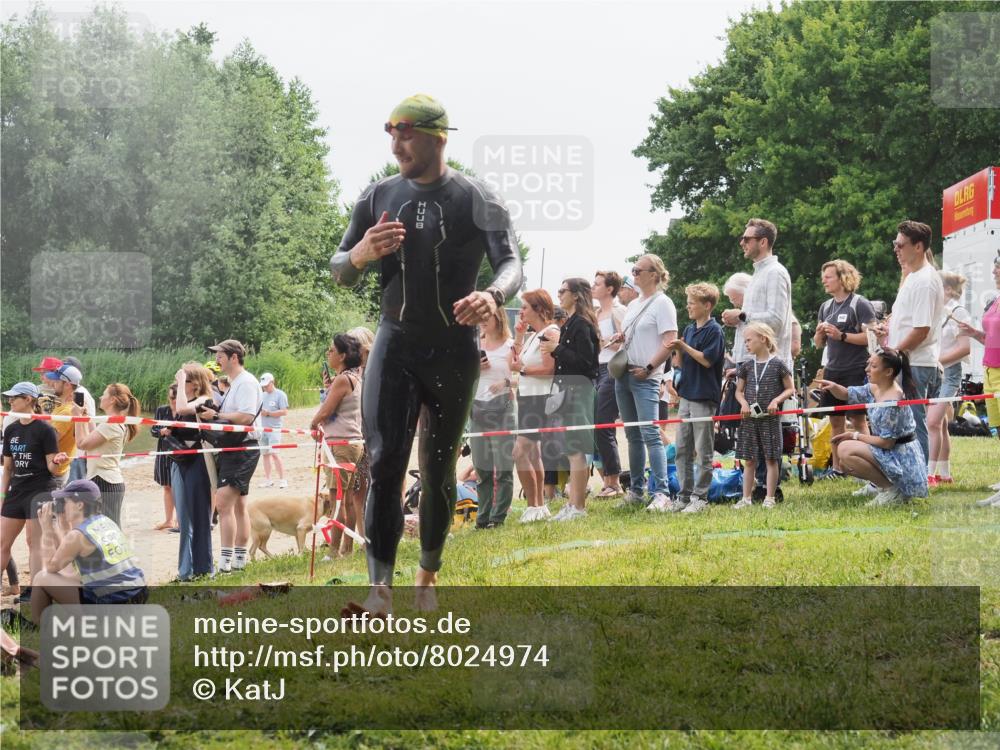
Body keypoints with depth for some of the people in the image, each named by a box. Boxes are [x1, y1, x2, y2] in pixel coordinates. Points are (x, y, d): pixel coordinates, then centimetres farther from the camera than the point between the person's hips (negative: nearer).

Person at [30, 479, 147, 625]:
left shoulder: (78, 535, -12)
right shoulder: (108, 523, 11)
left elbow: (51, 566, 2)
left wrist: (47, 528, 4)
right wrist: (63, 525, 22)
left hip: (109, 604, -8)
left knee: (41, 578, 6)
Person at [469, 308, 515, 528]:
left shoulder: (510, 346, 1)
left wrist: (506, 382, -22)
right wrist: (475, 368, -2)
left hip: (501, 405, -5)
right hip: (477, 406, 5)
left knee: (503, 466, -7)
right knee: (481, 467, 6)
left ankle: (498, 516, -4)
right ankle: (483, 516, 11)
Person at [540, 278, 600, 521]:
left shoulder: (581, 324, -12)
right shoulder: (571, 323, 17)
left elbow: (585, 360, -19)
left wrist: (557, 349, -16)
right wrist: (552, 348, 7)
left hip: (577, 388, -10)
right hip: (566, 386, 10)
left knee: (575, 449, -9)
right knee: (571, 450, 11)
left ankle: (578, 507, -7)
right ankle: (573, 503, 15)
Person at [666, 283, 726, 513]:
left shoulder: (714, 330, -9)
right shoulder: (689, 329, 14)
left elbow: (707, 360, -16)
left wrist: (684, 347, -18)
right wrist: (677, 351, -3)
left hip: (705, 397, -8)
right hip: (687, 395, 8)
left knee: (703, 451, -1)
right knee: (682, 450, 9)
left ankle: (700, 497, 3)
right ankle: (684, 496, 14)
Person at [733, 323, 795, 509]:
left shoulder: (778, 363, -4)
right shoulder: (747, 365, 8)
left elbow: (790, 388, 0)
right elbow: (739, 391, 14)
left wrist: (776, 400, -15)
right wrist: (743, 403, -6)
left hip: (770, 417, -4)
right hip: (750, 417, 4)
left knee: (771, 458, 0)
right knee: (749, 460, 6)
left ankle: (769, 498, 5)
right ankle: (746, 498, 11)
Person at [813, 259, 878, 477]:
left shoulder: (860, 304, -6)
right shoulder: (826, 307, 15)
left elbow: (870, 337, -15)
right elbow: (819, 344, 18)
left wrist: (841, 336, -19)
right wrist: (820, 333, -4)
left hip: (855, 370, -7)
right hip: (832, 370, 7)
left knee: (857, 419, -7)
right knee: (835, 420, 9)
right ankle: (837, 468, 15)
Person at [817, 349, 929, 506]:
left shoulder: (892, 400, -25)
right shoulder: (874, 389, 3)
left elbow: (887, 442, -23)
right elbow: (847, 394, 13)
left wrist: (855, 436, -12)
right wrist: (833, 386, -11)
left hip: (902, 457, -10)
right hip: (891, 453, 10)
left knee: (846, 450, -20)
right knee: (845, 463, 15)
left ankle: (892, 489, -13)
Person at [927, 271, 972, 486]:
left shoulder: (958, 313, -8)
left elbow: (964, 347, -14)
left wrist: (938, 360, -18)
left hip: (948, 372, -7)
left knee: (933, 422, -16)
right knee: (940, 424, 10)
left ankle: (930, 473, -17)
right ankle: (944, 473, 15)